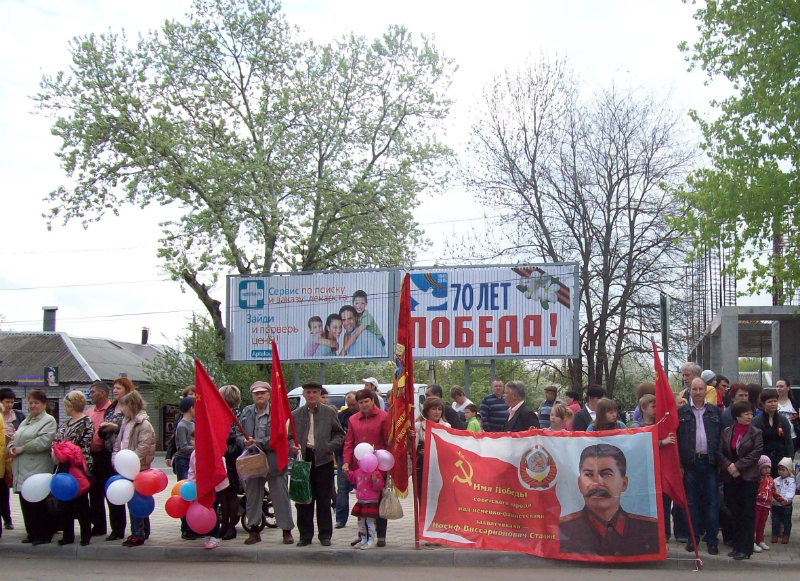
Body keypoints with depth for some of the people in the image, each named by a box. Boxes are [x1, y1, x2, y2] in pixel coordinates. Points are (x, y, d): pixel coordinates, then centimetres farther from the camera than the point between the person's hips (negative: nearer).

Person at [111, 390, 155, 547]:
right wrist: (116, 457, 3)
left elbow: (142, 449, -19)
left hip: (137, 469, -9)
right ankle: (143, 531, 21)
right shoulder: (126, 422, 16)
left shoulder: (144, 424, -12)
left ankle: (137, 534, 0)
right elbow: (118, 442, 18)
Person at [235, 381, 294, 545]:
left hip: (274, 460, -4)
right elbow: (238, 435, 11)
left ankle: (287, 531, 11)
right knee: (252, 496, 10)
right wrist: (245, 441, -12)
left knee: (281, 496, 2)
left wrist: (259, 443, -16)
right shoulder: (246, 413, 10)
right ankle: (254, 531, 21)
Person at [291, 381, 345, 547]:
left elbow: (339, 434, 8)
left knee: (324, 500, 3)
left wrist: (330, 446, -9)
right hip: (303, 459, 1)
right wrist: (292, 447, -8)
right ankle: (305, 535, 14)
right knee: (303, 500, 4)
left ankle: (325, 535, 12)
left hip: (323, 460, -1)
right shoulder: (296, 414, 9)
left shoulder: (329, 412, 6)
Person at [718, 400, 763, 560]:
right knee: (734, 513, 8)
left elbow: (756, 453, -10)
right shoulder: (727, 432, 7)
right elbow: (720, 452, 4)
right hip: (730, 478, 3)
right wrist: (728, 466, -12)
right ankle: (737, 546, 17)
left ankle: (746, 548, 2)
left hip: (748, 478, -3)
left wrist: (738, 466, -14)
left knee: (747, 514, -2)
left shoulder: (756, 433, -1)